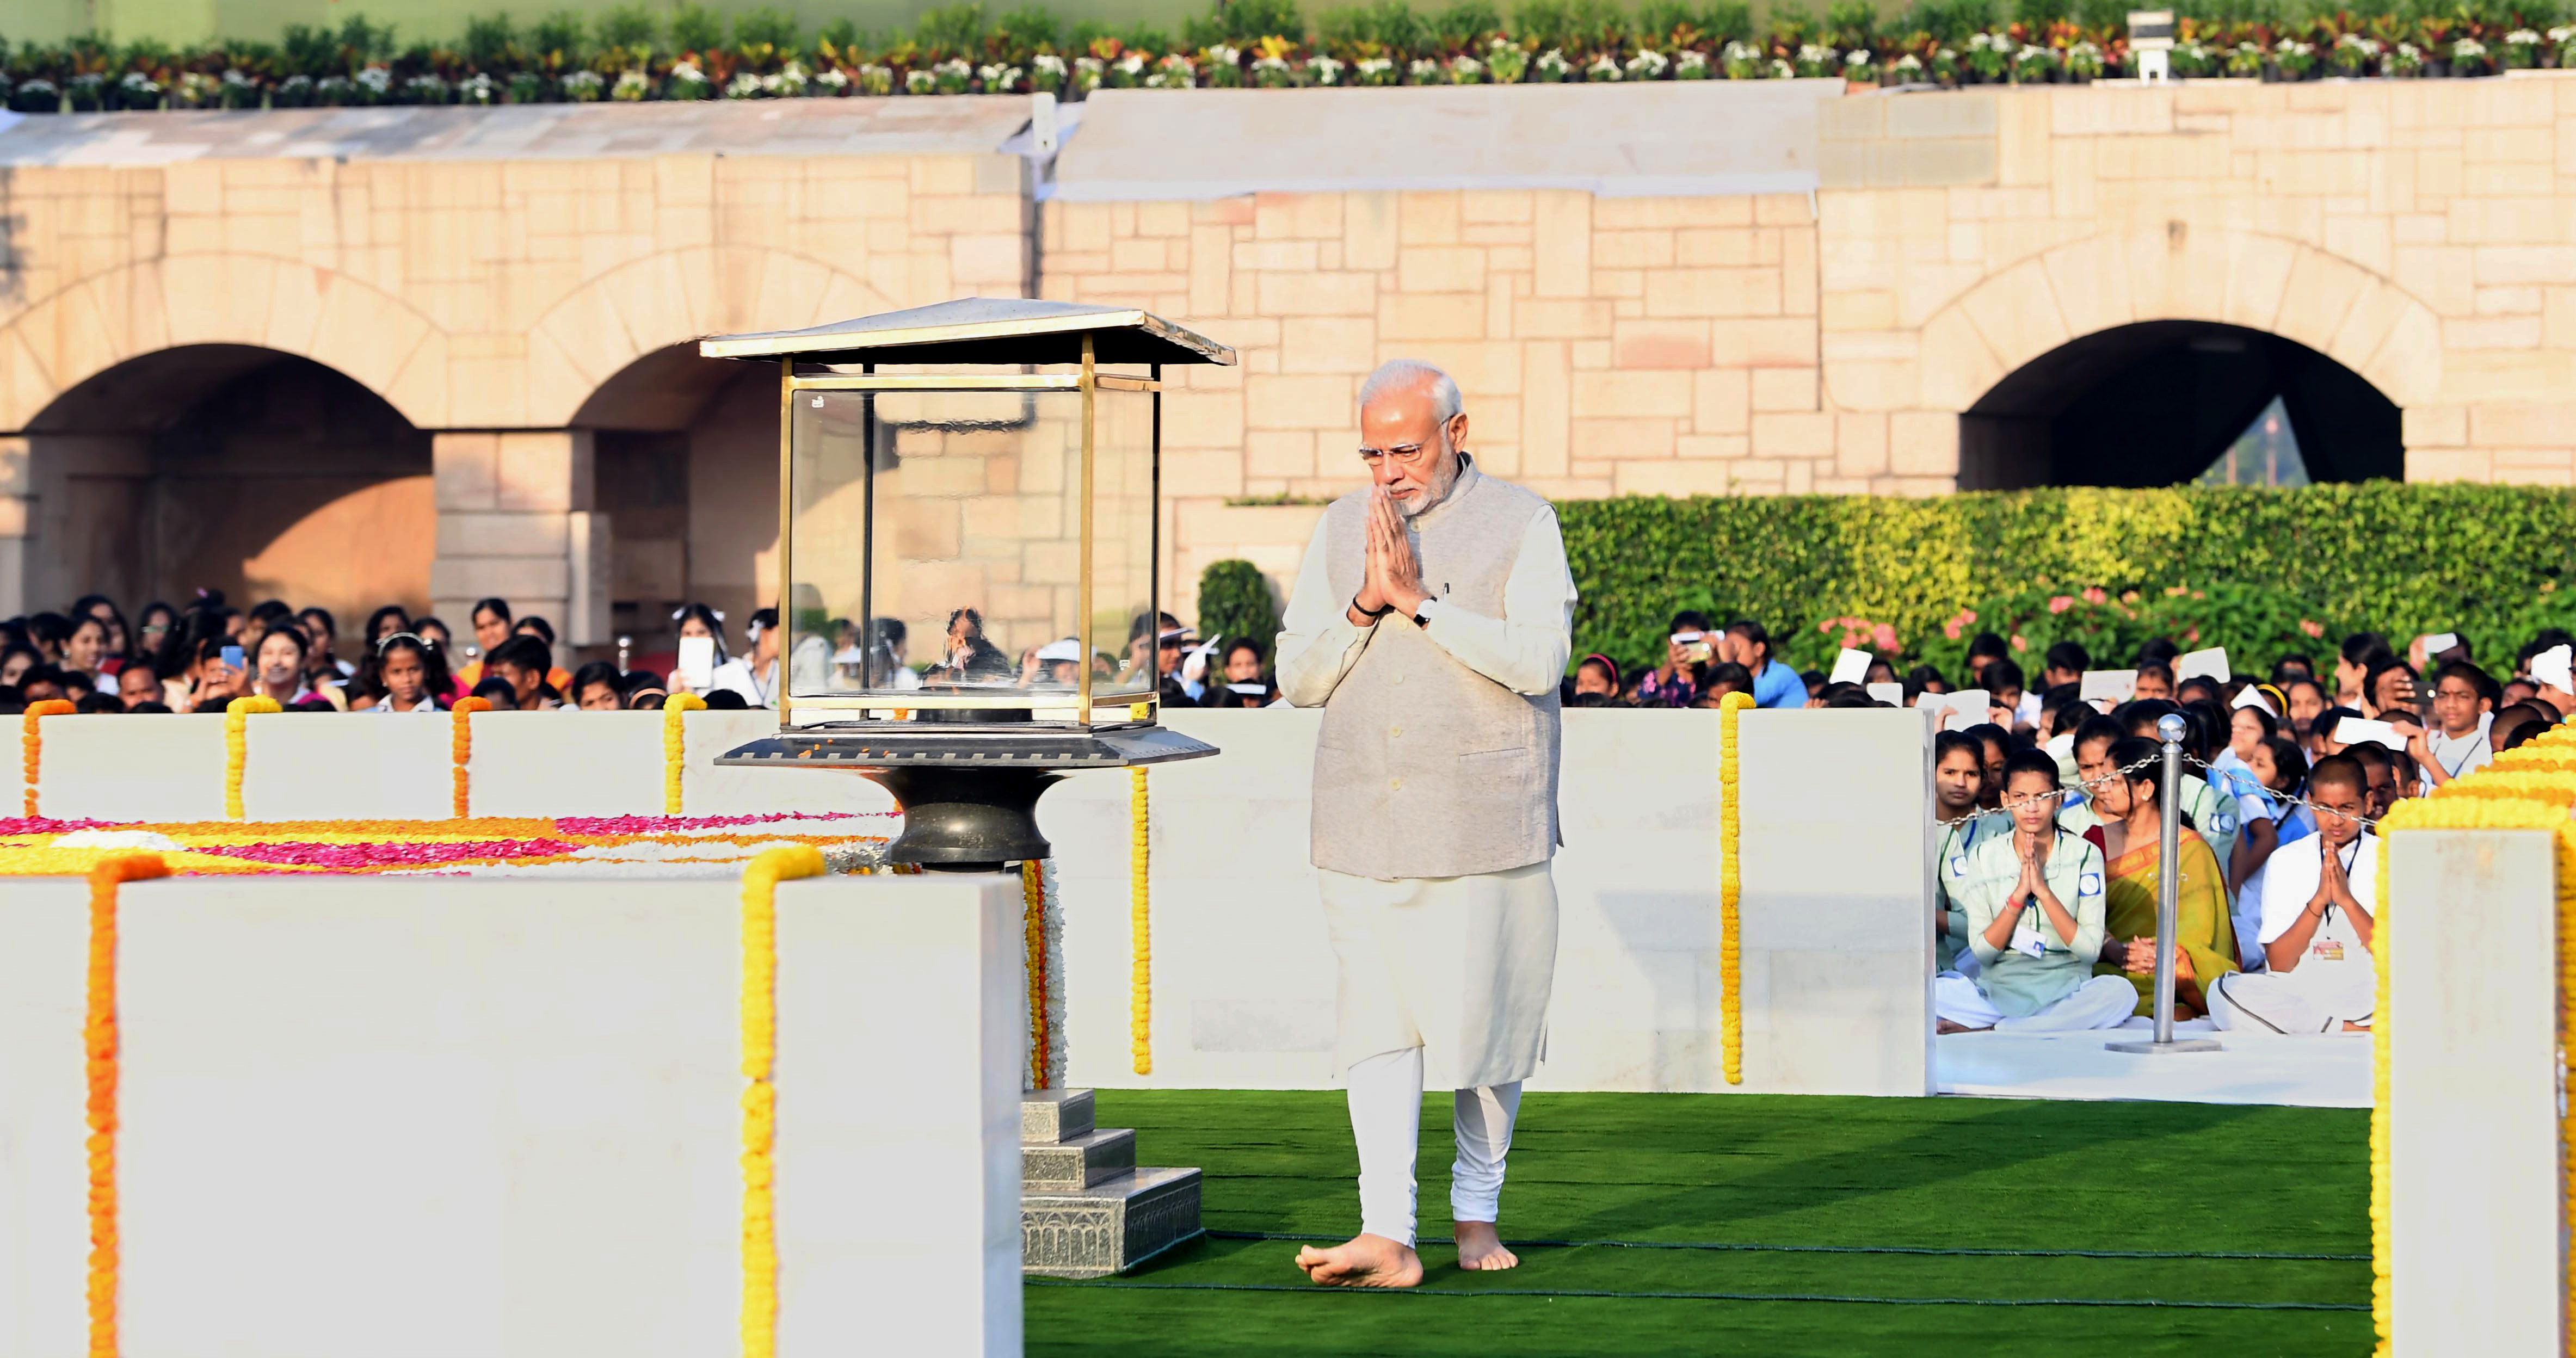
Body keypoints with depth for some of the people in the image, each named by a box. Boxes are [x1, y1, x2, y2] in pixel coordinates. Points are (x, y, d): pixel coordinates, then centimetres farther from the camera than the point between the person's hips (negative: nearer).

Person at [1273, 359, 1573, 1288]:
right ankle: (1387, 1237, -14)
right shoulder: (1340, 530, 9)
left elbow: (1539, 661, -15)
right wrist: (1365, 604, -11)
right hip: (1364, 830, 2)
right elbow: (1297, 679, 6)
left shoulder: (1522, 526, -2)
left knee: (1485, 1019, 4)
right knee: (1377, 1022, -7)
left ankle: (1477, 1210, 23)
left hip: (1486, 829, -2)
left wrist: (1420, 599, -19)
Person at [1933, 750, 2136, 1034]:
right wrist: (2018, 894, -12)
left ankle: (1985, 1032, -29)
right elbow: (1982, 952, 0)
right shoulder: (1984, 857, 5)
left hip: (2064, 992, 0)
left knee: (2121, 992, -34)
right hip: (1998, 988, 0)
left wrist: (2044, 891, -13)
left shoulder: (2085, 855, 2)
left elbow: (2091, 951, -5)